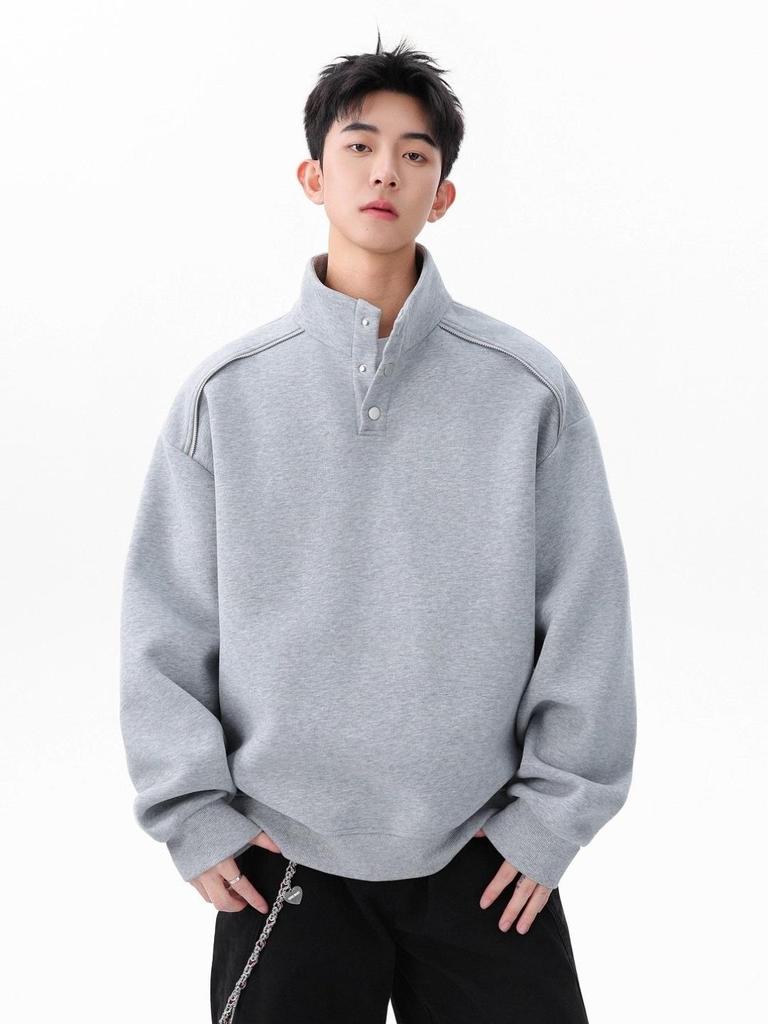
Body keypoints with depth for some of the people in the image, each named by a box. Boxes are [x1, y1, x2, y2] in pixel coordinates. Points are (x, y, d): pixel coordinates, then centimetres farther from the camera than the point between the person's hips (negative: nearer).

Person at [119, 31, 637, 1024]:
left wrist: (555, 810, -2)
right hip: (280, 858, 1)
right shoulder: (225, 392, -2)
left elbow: (586, 619, -1)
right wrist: (191, 814, -3)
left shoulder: (529, 388, -3)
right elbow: (164, 624, 0)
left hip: (482, 857, 0)